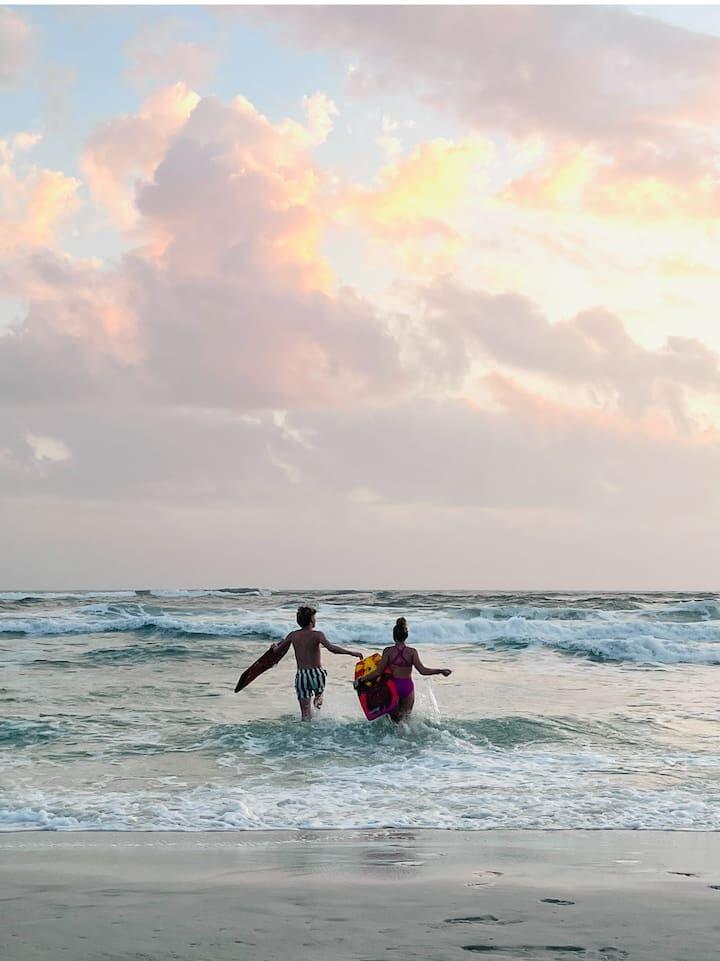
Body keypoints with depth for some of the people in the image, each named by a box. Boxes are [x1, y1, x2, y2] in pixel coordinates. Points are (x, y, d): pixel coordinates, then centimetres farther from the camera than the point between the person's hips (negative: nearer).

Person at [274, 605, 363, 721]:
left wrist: (275, 646, 41)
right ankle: (318, 698, 17)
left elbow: (278, 649, 17)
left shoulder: (293, 635, 3)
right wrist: (351, 653, -22)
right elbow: (331, 648, -25)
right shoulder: (317, 635, -9)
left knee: (305, 714, 7)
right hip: (317, 676, -2)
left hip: (301, 677, 2)